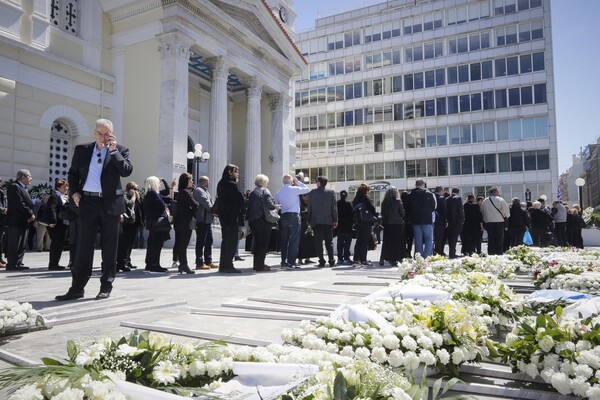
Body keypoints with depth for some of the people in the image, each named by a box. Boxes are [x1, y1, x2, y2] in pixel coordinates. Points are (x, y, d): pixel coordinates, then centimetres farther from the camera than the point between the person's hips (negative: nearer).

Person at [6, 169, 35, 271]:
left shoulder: (23, 188, 20)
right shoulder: (14, 187, -11)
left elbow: (28, 203, 17)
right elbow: (19, 204, -20)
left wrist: (31, 215, 0)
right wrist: (31, 214, -14)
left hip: (23, 221, 10)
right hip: (15, 221, -10)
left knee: (21, 245, 12)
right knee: (14, 244, -6)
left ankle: (18, 263, 17)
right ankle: (12, 264, -1)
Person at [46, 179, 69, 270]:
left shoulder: (64, 197, 21)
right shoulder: (54, 196, -9)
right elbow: (51, 209, -19)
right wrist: (52, 221, -24)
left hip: (62, 224, 10)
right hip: (56, 225, -10)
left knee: (60, 244, 12)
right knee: (56, 244, -7)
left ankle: (55, 264, 20)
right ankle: (53, 265, -1)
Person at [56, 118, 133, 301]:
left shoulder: (120, 150, 5)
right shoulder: (82, 149, 12)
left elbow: (127, 171, -9)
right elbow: (73, 173, 18)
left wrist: (113, 150, -11)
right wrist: (74, 192, 4)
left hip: (110, 203, -2)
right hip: (87, 202, 2)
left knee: (109, 247, 3)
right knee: (83, 246, 4)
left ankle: (106, 287, 12)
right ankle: (77, 287, 11)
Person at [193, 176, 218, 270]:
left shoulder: (204, 191, 22)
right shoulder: (199, 190, -10)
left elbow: (209, 202, 18)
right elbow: (206, 203, -17)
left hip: (207, 220, 10)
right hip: (202, 220, -10)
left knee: (209, 241, 13)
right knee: (201, 242, -6)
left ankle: (208, 261, 20)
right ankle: (200, 263, -1)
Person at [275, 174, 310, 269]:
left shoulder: (279, 193, 10)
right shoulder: (294, 189, -6)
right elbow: (307, 189, 3)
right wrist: (298, 182, 11)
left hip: (283, 217, 5)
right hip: (294, 216, -5)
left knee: (284, 240, 10)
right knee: (294, 240, -2)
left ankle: (284, 261, 13)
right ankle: (291, 262, -5)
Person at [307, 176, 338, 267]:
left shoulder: (312, 193, 1)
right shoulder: (331, 192, 1)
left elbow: (309, 207, 3)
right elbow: (334, 207, 1)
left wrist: (309, 220, 9)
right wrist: (335, 220, 5)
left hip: (316, 221, -1)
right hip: (328, 221, 1)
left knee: (318, 242, 2)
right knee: (329, 242, 7)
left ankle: (321, 261, -1)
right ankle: (331, 261, 6)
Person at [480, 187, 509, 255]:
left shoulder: (484, 201, 7)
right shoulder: (500, 200, -7)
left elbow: (482, 211, 10)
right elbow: (506, 210, -5)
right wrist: (506, 216, 13)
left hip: (488, 222, 4)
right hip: (499, 221, -4)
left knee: (490, 238, 8)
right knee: (499, 238, 2)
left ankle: (491, 253, 9)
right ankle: (499, 253, 1)